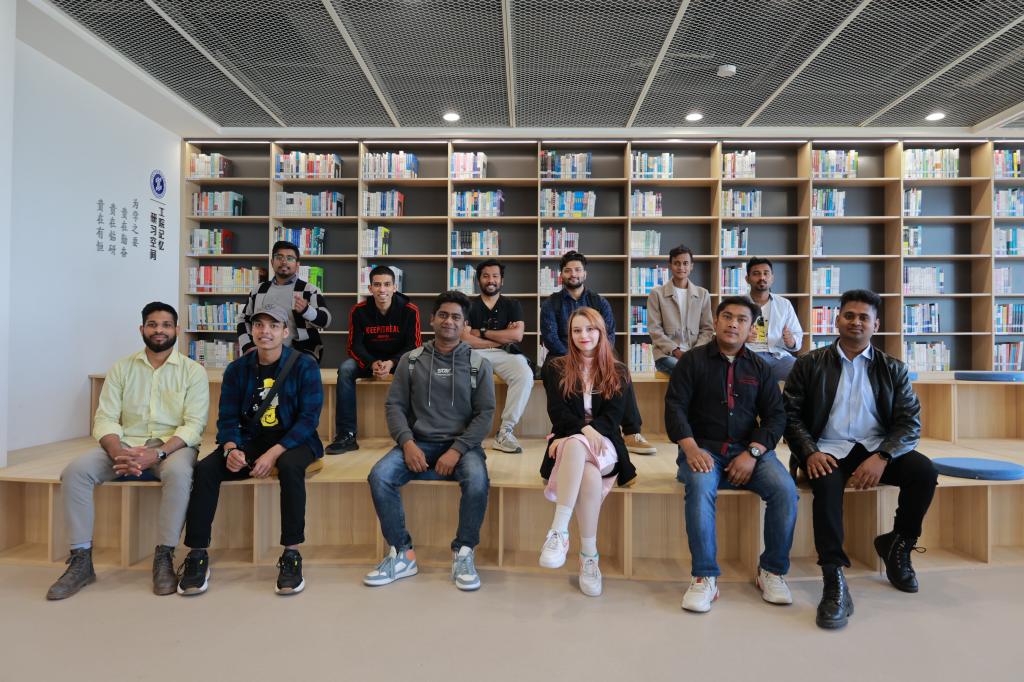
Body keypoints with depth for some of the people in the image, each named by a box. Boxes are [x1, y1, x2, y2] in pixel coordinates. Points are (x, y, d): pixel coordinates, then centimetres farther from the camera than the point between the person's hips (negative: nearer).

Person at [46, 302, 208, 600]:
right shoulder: (121, 368, 9)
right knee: (75, 471, -22)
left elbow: (194, 425, -8)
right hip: (125, 445, 4)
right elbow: (105, 419, 2)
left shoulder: (193, 371, 0)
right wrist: (118, 453, -19)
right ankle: (81, 561, -10)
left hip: (173, 446, -3)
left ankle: (164, 558, -21)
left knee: (178, 472, -36)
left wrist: (156, 454, -23)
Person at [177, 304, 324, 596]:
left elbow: (309, 417, -13)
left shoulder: (304, 365, -8)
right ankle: (197, 556, -10)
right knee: (205, 469, -22)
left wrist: (274, 453, -24)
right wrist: (231, 449, -20)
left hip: (293, 440, -4)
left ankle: (292, 555, -25)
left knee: (290, 467, -37)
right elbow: (227, 418, 3)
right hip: (249, 440, 4)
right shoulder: (237, 369, 4)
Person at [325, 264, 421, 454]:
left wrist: (392, 363, -30)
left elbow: (413, 345, -12)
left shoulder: (409, 310, -14)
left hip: (399, 359, -1)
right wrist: (372, 364, -29)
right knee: (345, 369, -27)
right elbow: (355, 345, -8)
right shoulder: (359, 310, -10)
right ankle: (346, 435, -23)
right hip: (368, 359, 2)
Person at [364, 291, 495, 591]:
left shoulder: (478, 364, 5)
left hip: (461, 445, -1)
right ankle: (402, 554, -7)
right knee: (379, 476, -25)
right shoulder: (411, 360, 9)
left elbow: (485, 414, -1)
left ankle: (463, 554, -11)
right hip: (418, 443, 2)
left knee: (477, 480, -33)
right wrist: (407, 443, -13)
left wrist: (457, 450, -15)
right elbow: (394, 405, 5)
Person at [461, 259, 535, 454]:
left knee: (525, 376, -32)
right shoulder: (468, 305, 13)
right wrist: (502, 339, -3)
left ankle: (505, 431, -24)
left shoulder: (512, 305, 15)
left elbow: (517, 335, -2)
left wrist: (482, 332, 1)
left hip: (505, 354, 1)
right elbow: (464, 338, -4)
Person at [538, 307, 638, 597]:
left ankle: (559, 531, -34)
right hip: (569, 442, 0)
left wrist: (574, 437, -14)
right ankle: (589, 555, -36)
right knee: (589, 473, -38)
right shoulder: (556, 369, 12)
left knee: (576, 447, -38)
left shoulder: (619, 373, 13)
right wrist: (584, 428, -21)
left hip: (604, 445, 0)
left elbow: (613, 416, 0)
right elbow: (558, 412, 0)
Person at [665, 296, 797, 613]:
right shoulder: (692, 361, 5)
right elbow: (675, 407, -4)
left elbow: (775, 416, 5)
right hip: (703, 448, -2)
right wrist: (691, 449, -20)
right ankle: (705, 577, -22)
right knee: (700, 486, -33)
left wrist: (752, 453, -12)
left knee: (785, 488, -24)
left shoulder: (759, 368, 13)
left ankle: (772, 571, -4)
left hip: (748, 449, 3)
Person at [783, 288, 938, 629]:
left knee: (924, 471, -24)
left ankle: (897, 545, 3)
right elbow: (790, 414, 1)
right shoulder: (809, 364, 6)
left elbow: (910, 422, 2)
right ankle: (834, 581, -29)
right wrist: (810, 453, -18)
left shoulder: (893, 369, 12)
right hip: (829, 451, -2)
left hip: (878, 448, 3)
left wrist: (882, 457, -17)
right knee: (827, 484, -34)